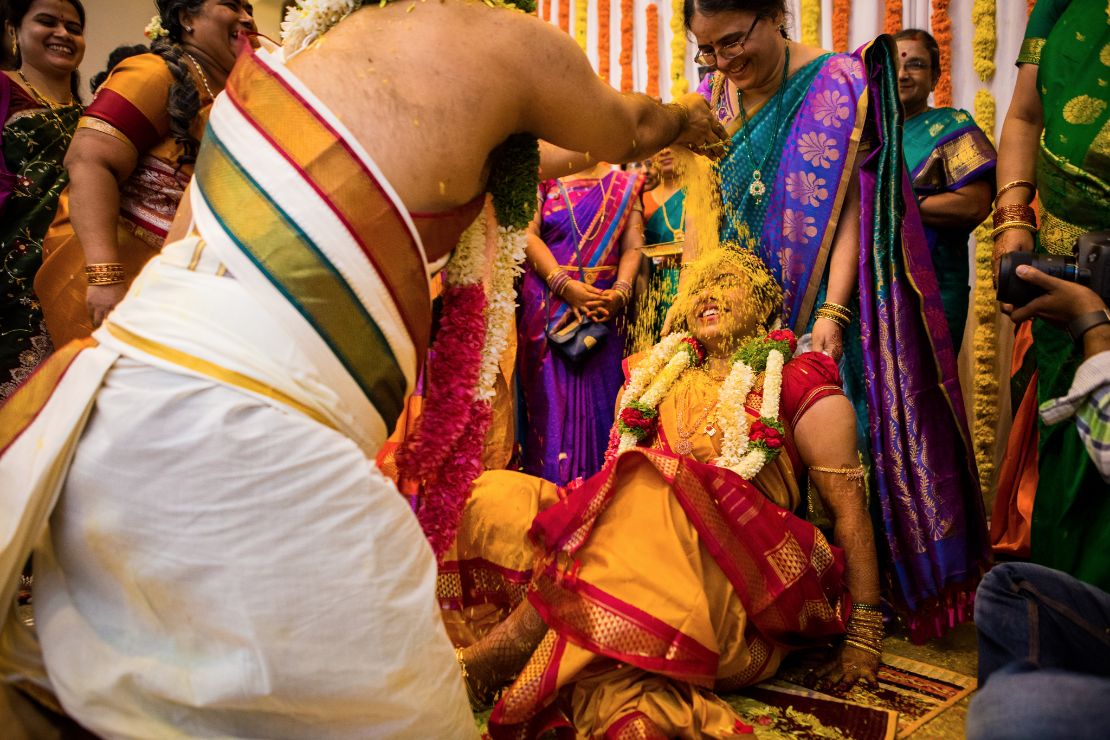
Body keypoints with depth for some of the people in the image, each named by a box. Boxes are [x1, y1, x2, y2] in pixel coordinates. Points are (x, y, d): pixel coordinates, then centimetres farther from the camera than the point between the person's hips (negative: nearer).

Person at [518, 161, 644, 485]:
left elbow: (633, 246, 2)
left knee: (598, 396, 2)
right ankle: (548, 481, 7)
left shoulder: (625, 183, 10)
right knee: (550, 394, -1)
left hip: (603, 308, 1)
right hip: (548, 306, -1)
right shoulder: (544, 177, 6)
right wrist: (564, 285, -18)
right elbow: (529, 234, -5)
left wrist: (620, 292, -15)